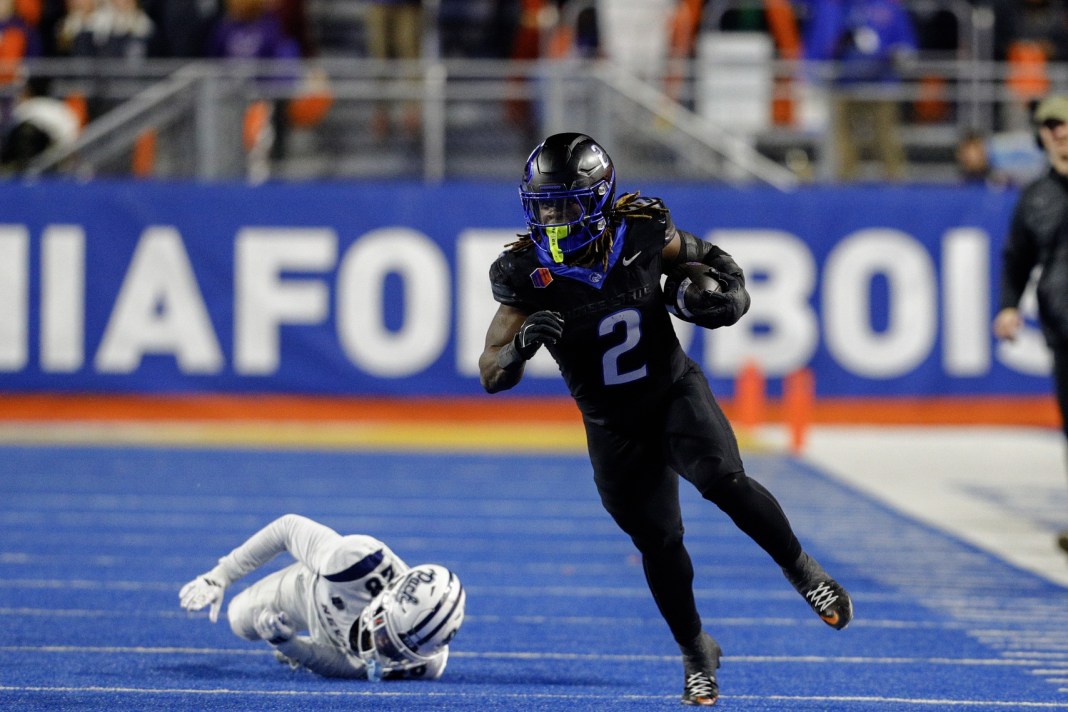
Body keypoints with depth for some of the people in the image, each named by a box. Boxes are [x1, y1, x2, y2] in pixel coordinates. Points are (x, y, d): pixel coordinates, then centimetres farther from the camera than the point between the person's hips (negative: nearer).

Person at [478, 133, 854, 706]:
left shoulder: (642, 233, -15)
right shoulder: (527, 273, -17)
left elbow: (708, 259, 6)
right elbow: (491, 375, -17)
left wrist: (729, 297, -15)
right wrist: (522, 344, -38)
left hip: (676, 392, -1)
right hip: (614, 429, 1)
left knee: (722, 481, -26)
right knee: (658, 543, 5)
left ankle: (803, 572, -4)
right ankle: (697, 656, 28)